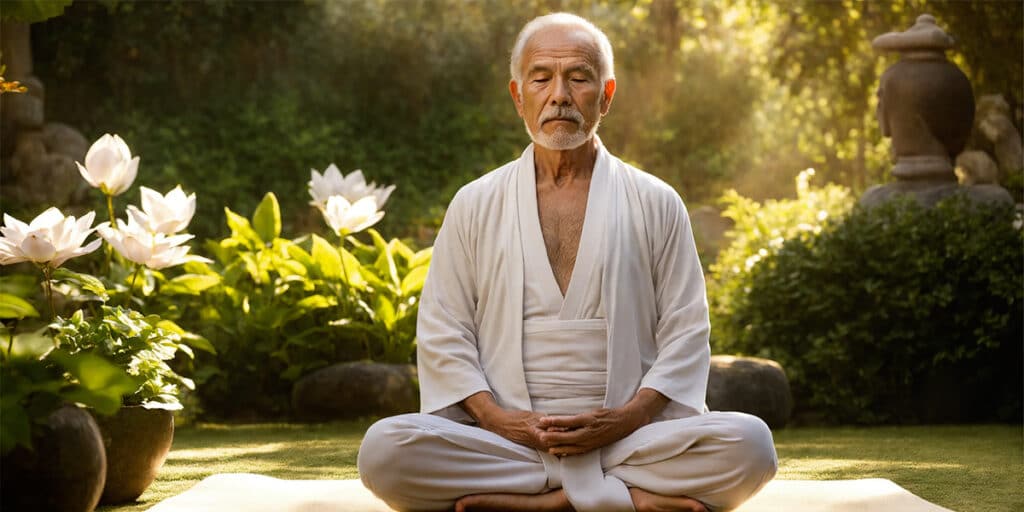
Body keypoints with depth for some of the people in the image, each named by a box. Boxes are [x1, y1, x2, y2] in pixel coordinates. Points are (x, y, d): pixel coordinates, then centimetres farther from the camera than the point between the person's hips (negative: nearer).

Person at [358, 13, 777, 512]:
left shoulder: (656, 204, 12)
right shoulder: (474, 205, 13)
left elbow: (685, 331, 7)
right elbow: (441, 332, 9)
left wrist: (627, 419, -9)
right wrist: (494, 418, -8)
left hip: (627, 440, 0)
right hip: (505, 443, 0)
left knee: (748, 443, -29)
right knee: (384, 448, -30)